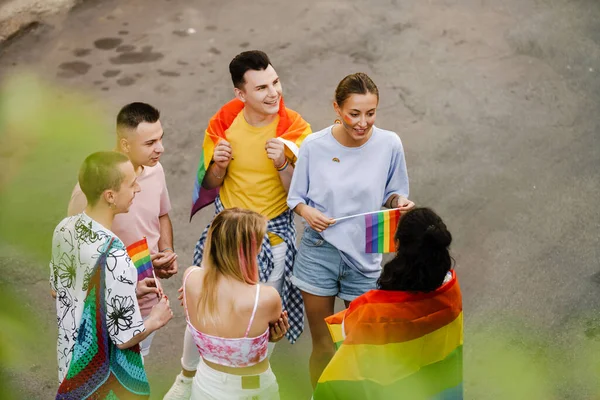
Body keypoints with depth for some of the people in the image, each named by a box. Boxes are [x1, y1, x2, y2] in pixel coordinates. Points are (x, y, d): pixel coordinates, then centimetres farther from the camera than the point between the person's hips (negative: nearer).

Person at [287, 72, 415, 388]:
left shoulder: (389, 145, -10)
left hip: (364, 256, 1)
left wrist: (399, 202, -18)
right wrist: (306, 211, -19)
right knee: (323, 347, 11)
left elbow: (393, 194, 4)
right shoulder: (314, 145, -10)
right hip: (318, 254, -1)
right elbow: (296, 197, 2)